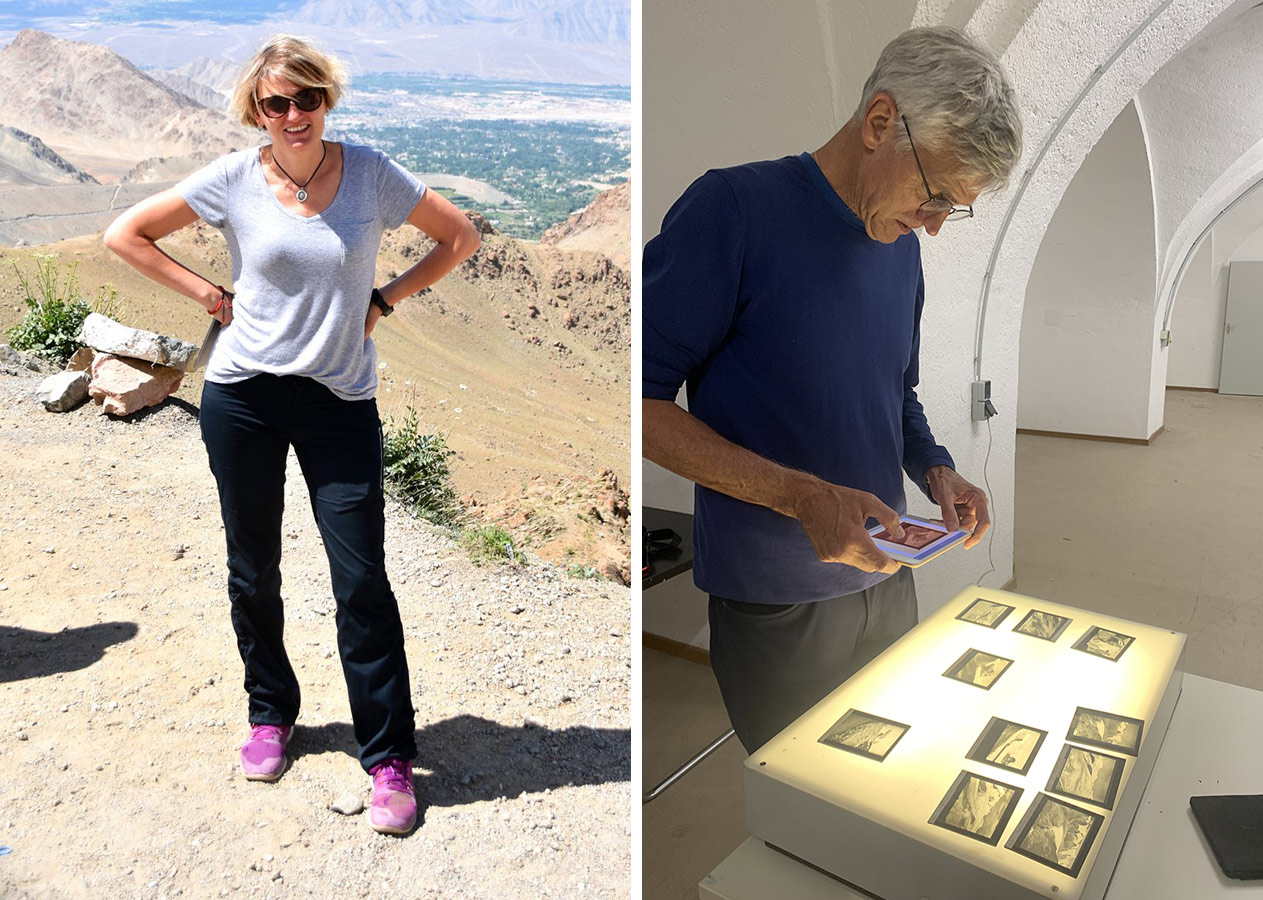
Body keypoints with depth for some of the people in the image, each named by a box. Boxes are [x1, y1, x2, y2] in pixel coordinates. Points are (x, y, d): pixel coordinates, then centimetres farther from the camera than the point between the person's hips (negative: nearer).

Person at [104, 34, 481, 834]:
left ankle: (389, 758, 9)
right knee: (253, 571, 12)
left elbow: (461, 238, 7)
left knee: (362, 580, -4)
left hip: (342, 401, -1)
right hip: (243, 395, 2)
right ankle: (271, 714, 35)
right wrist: (207, 293, 0)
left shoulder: (371, 173, -1)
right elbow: (126, 234, 10)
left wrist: (384, 299, 0)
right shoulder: (234, 180, 0)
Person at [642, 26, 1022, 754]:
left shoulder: (903, 246, 6)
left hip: (887, 583, 7)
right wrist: (798, 495, -26)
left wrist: (936, 472, -2)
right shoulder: (734, 207, -16)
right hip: (775, 607, -6)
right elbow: (646, 398, -19)